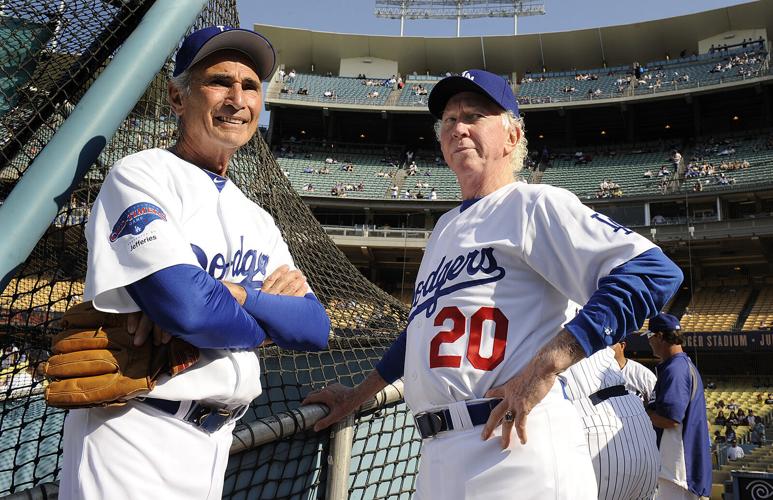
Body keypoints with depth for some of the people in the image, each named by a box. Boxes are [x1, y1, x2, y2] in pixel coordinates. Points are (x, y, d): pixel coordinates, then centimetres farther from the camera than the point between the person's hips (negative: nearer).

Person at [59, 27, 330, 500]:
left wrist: (229, 295, -18)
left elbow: (316, 327, -1)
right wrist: (267, 306, -7)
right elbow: (188, 308, -25)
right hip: (134, 439, -6)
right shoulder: (140, 175, -9)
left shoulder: (257, 219, 11)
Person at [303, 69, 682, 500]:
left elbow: (655, 271, -16)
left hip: (518, 448, -8)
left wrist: (547, 363, -23)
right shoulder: (447, 225, 21)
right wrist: (359, 394, 32)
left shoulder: (534, 204, -4)